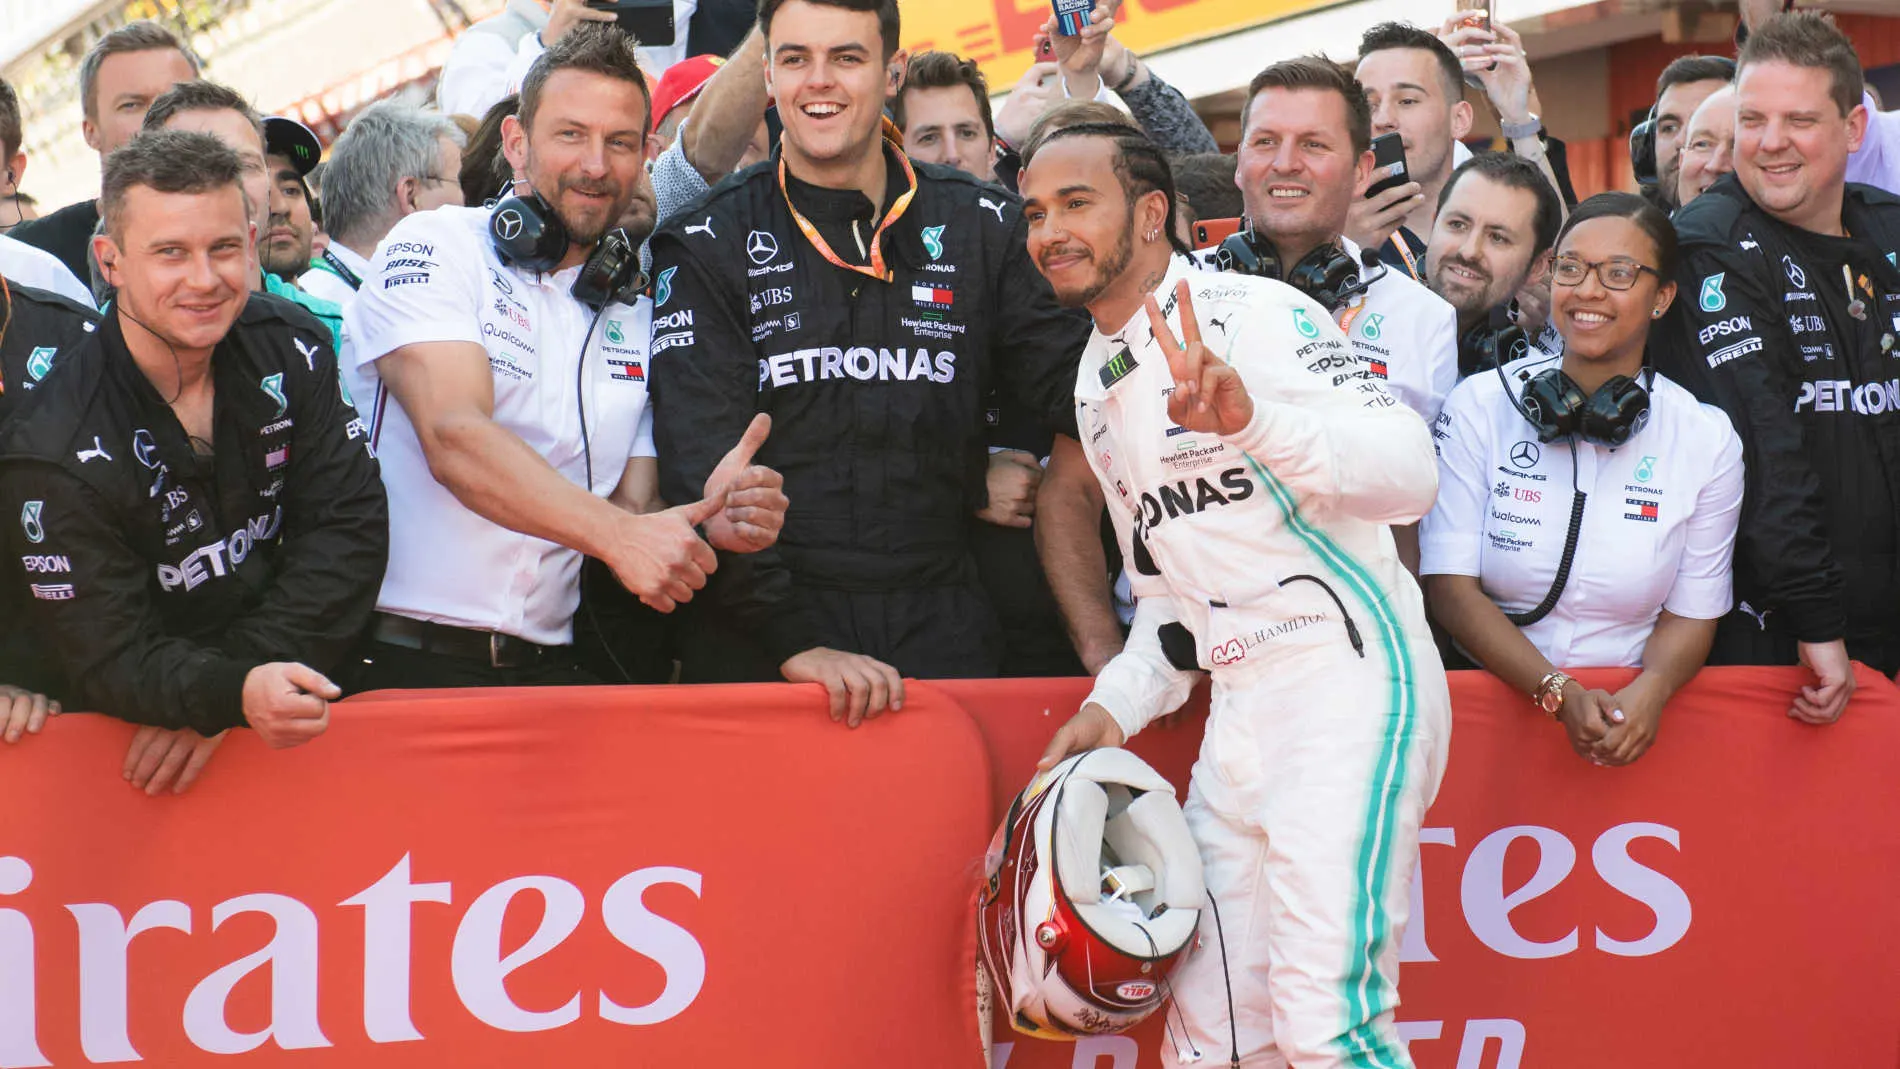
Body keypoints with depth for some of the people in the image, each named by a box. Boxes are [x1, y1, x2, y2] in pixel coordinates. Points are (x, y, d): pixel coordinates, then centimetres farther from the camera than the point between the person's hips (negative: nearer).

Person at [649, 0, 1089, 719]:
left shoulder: (980, 228, 8)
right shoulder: (706, 247, 2)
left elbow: (1069, 386, 7)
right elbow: (702, 469, -7)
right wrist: (793, 639, -19)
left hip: (940, 629, 2)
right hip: (758, 644, -2)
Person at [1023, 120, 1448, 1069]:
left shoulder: (1252, 314, -8)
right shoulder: (1095, 383, 18)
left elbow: (1409, 474, -22)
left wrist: (1252, 418, -37)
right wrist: (1118, 704, 13)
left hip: (1347, 680, -8)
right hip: (1238, 711, 8)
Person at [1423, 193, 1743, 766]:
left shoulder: (1707, 439, 4)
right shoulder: (1479, 405, 0)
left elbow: (1691, 615, 6)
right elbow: (1450, 585, -4)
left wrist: (1649, 693, -16)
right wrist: (1559, 692, -15)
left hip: (1629, 713, 0)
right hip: (1491, 695, 0)